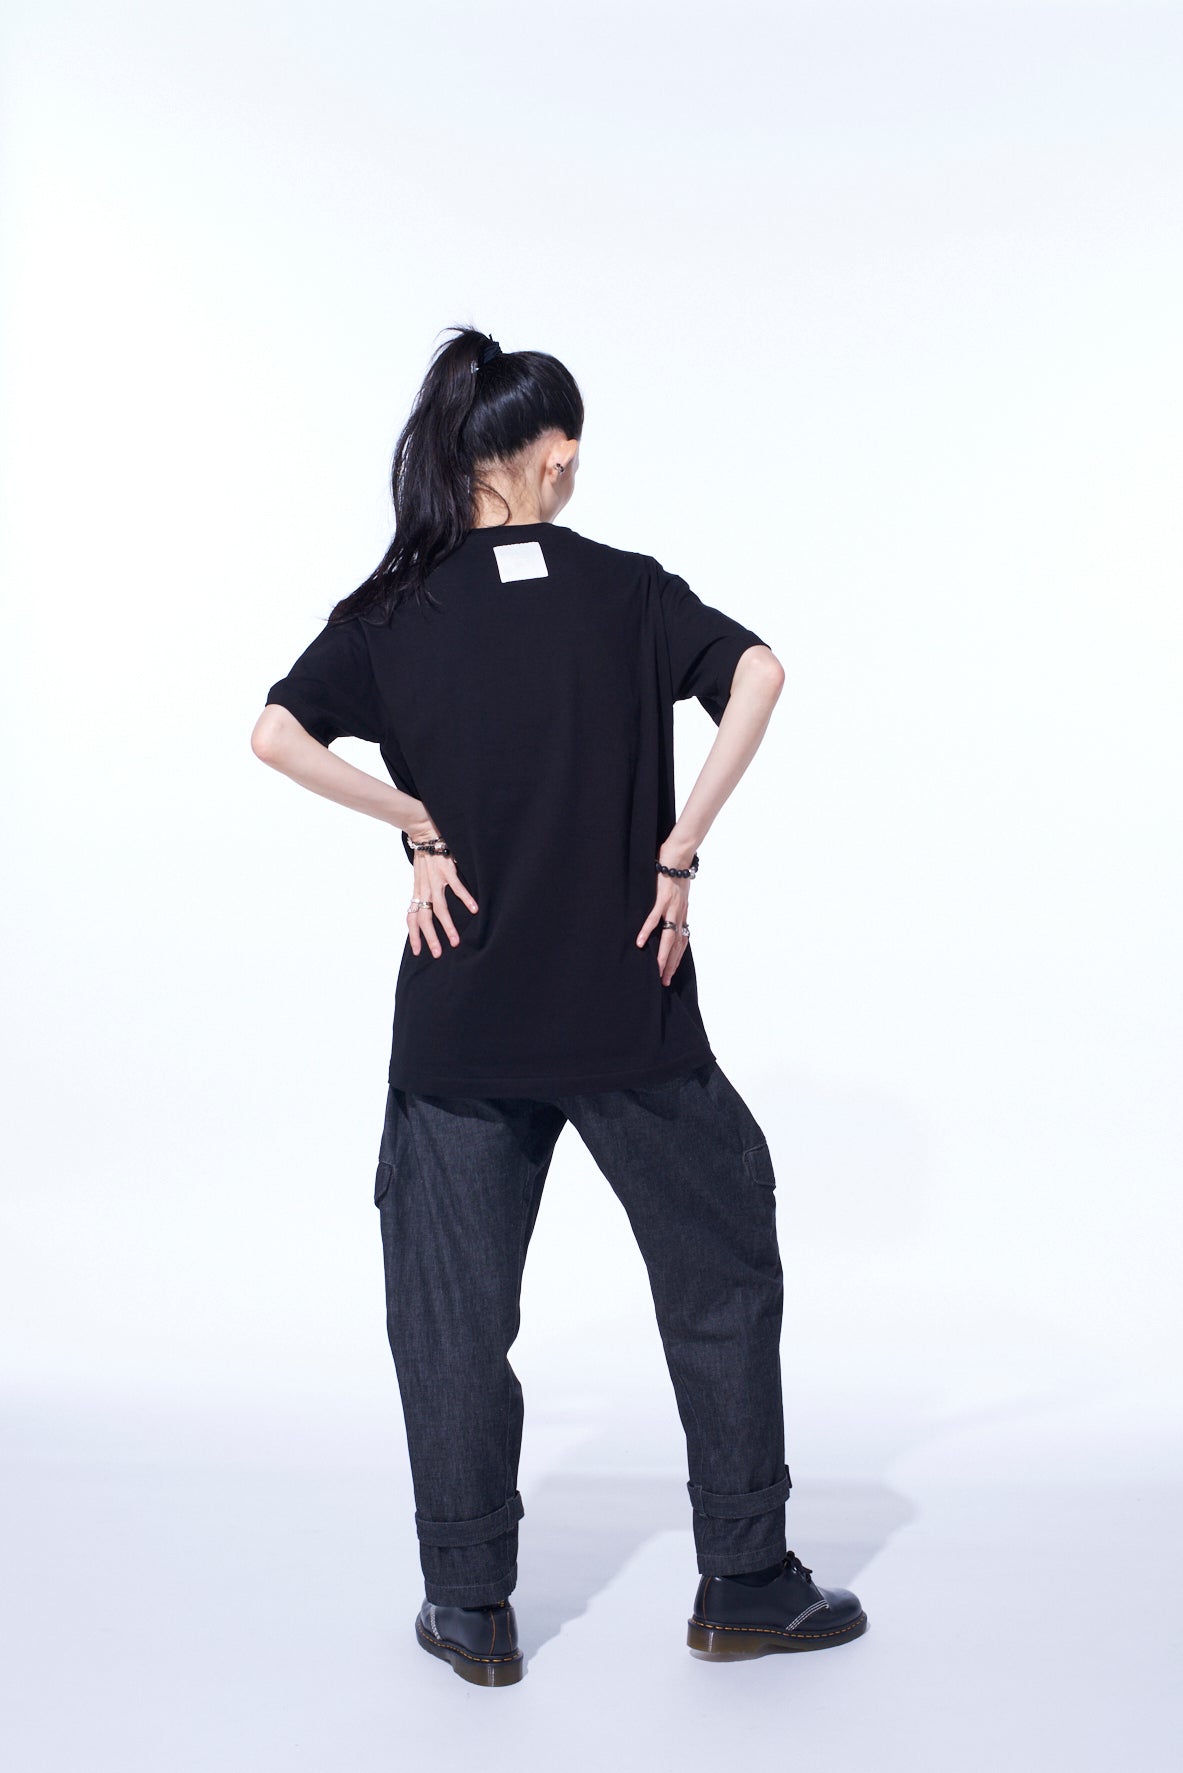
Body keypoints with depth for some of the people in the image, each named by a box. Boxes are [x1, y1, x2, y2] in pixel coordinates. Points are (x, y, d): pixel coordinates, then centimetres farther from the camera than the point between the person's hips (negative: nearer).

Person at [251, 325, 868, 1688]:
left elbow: (278, 734, -12)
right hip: (630, 1011, -1)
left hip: (463, 1015, 1)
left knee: (452, 1305, 12)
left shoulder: (393, 613, 1)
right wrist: (678, 855, -13)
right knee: (721, 1272, 14)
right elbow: (758, 673, -16)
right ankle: (746, 1587, 20)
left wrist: (420, 828, -6)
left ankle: (472, 1610, 18)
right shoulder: (625, 589, 0)